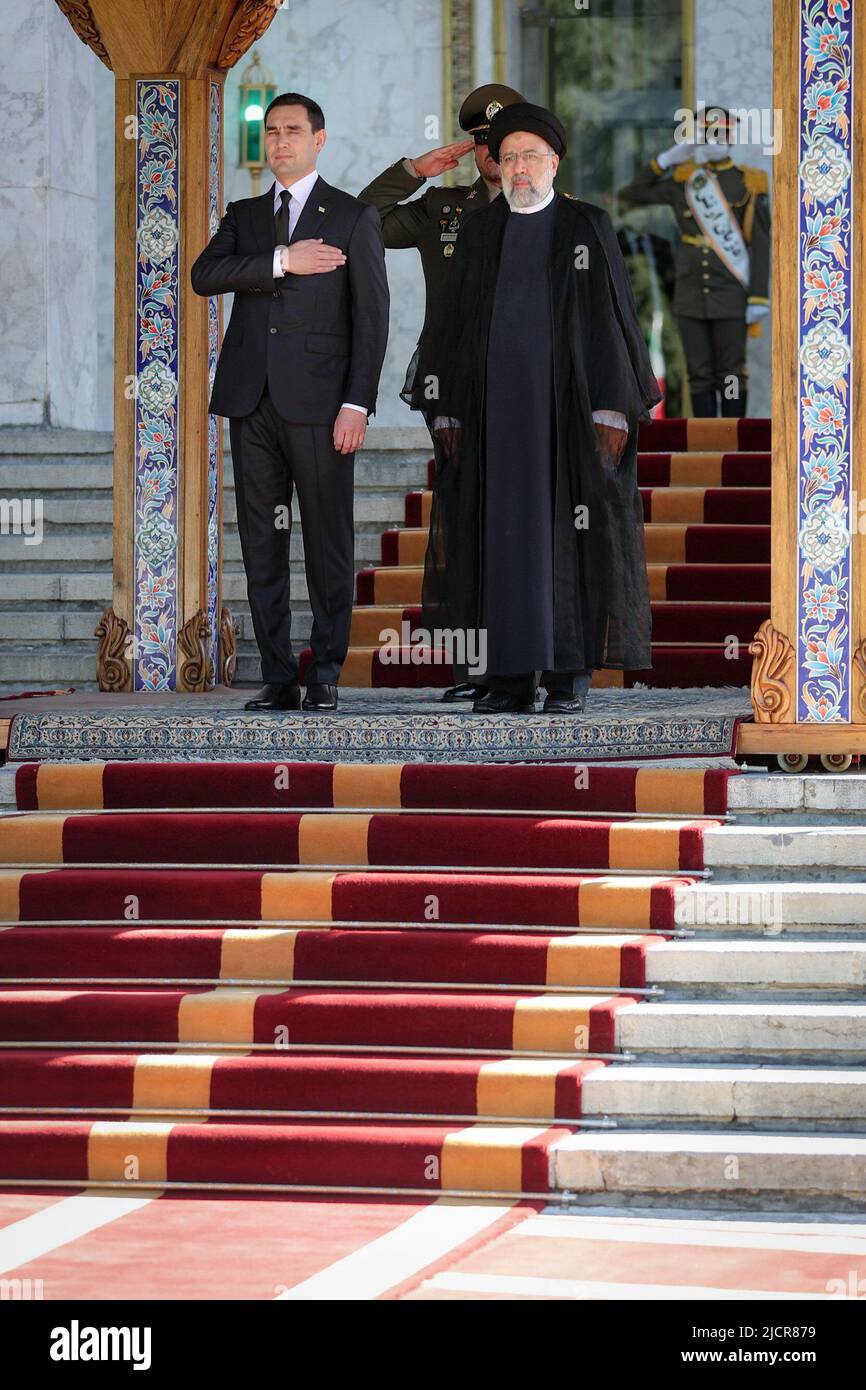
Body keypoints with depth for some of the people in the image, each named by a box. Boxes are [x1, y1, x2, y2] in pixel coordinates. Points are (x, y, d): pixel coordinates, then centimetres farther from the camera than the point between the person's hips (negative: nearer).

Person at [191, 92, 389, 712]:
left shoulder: (354, 218, 5)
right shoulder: (246, 215, 17)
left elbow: (371, 317, -1)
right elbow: (205, 275, -2)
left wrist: (357, 404, -10)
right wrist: (280, 262, -13)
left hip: (318, 403, -4)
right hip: (252, 403, 4)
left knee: (328, 541, -3)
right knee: (262, 543, 3)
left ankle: (326, 677, 2)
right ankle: (279, 678, 7)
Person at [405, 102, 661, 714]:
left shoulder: (588, 227, 0)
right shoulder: (482, 233, 10)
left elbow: (613, 314, -4)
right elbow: (456, 322, 11)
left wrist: (614, 410, -11)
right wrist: (449, 410, 5)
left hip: (569, 405, -3)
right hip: (497, 405, 3)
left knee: (570, 532, -3)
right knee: (503, 531, 2)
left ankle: (571, 673, 2)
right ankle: (512, 676, 6)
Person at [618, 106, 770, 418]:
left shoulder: (748, 183, -3)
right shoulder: (682, 179, 6)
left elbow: (760, 245, -5)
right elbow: (629, 196, 10)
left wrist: (759, 299, -11)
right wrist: (665, 160, 3)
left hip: (730, 297, -3)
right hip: (691, 297, 3)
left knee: (731, 376, 0)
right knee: (700, 376, 5)